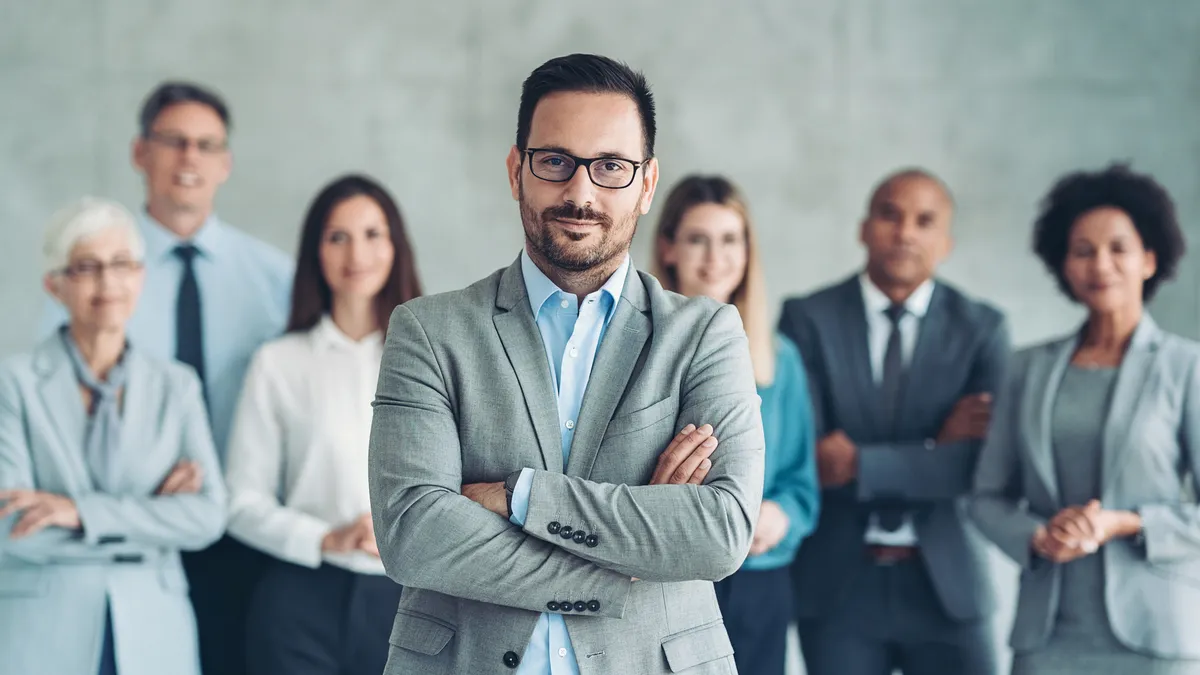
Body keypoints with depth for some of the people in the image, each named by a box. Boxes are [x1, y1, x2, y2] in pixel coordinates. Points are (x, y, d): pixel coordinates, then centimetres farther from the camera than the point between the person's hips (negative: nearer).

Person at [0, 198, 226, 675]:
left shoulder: (176, 386, 7)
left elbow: (208, 517, -4)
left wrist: (81, 510, -14)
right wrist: (151, 514, -8)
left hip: (152, 634, 2)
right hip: (41, 635, -2)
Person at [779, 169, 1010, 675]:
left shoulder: (982, 329, 1)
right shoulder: (808, 320, -2)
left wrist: (859, 465, -16)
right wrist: (934, 448, -12)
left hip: (945, 583, 1)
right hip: (836, 588, 0)